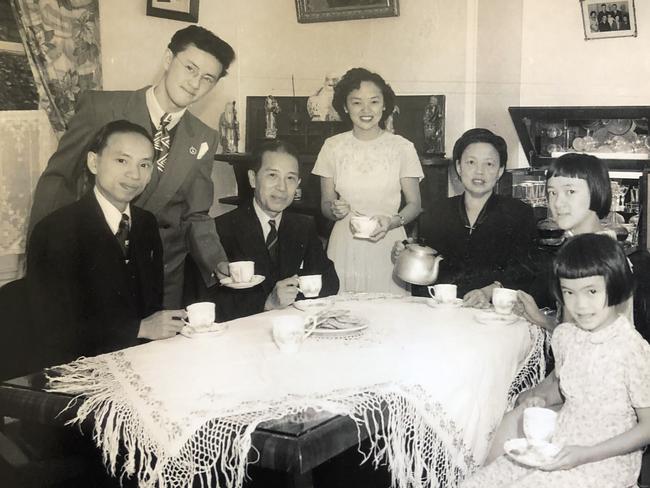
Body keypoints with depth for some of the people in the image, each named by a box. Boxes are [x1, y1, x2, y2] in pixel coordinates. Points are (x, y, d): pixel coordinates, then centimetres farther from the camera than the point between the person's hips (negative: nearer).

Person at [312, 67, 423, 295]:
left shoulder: (402, 147, 0)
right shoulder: (333, 147, 5)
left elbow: (414, 204, 5)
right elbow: (325, 204, 11)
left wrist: (392, 222, -13)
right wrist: (335, 210, -11)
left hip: (387, 247, -1)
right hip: (345, 248, 1)